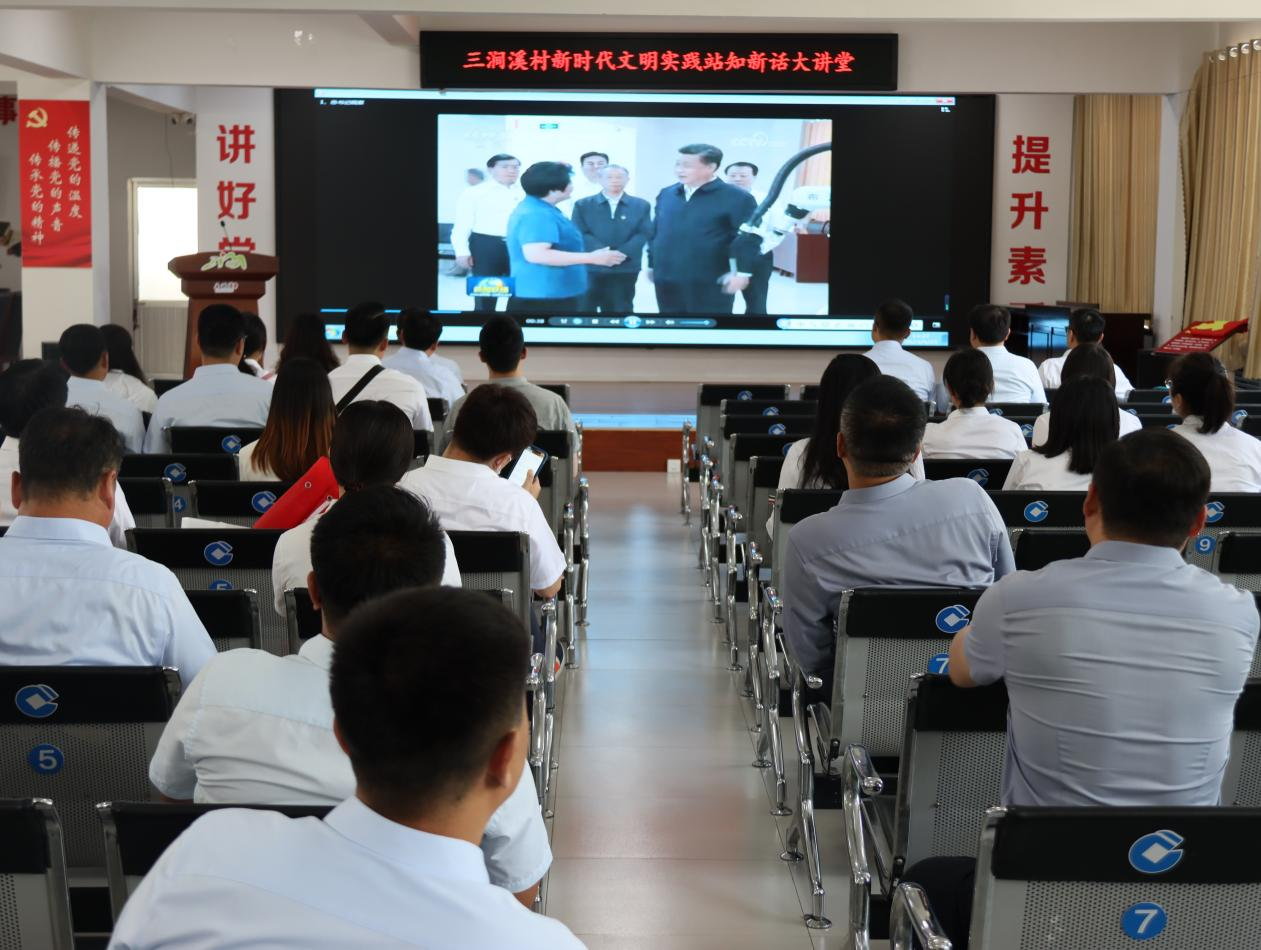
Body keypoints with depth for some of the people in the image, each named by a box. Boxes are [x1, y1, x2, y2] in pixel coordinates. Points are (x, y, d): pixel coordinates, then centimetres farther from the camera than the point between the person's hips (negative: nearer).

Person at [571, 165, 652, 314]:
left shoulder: (641, 205, 9)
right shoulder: (582, 205, 7)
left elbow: (644, 233, -1)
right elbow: (581, 234, -4)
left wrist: (621, 253, -17)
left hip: (625, 269, 1)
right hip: (590, 268, -1)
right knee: (586, 312, 2)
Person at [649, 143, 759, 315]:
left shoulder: (736, 198, -7)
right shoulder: (666, 194, 12)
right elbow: (655, 232, 19)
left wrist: (742, 272, -18)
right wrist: (652, 264, 18)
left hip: (710, 283, -6)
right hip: (667, 281, 6)